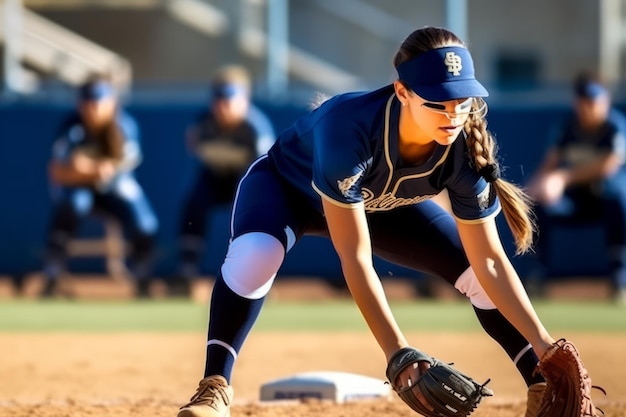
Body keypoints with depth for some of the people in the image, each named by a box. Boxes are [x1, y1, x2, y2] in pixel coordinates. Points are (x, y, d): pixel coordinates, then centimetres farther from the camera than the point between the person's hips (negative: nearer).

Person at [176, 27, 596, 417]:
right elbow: (355, 258, -41)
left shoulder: (467, 148, -30)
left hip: (383, 204, 4)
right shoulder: (351, 126, -44)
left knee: (476, 270, -8)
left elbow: (489, 261, -22)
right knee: (255, 253, -36)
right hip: (287, 184, -4)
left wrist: (544, 345, -29)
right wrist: (397, 352, -45)